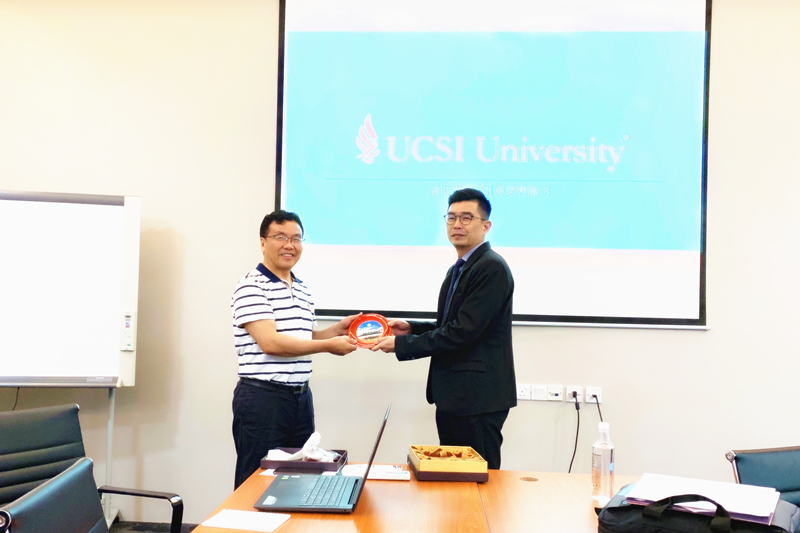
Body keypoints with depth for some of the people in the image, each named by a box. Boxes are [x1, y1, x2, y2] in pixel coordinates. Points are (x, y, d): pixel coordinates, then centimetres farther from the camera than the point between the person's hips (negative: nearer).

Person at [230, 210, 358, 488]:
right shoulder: (251, 286, -11)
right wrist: (329, 345, -15)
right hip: (263, 398, -8)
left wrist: (336, 330, 7)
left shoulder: (303, 291, 15)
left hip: (301, 397, 8)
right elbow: (270, 342, -19)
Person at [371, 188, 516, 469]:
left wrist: (401, 344, -15)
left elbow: (463, 331, -21)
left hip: (478, 398, -10)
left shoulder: (492, 268, -15)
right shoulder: (457, 270, 16)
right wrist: (411, 328, 7)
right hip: (453, 395, 10)